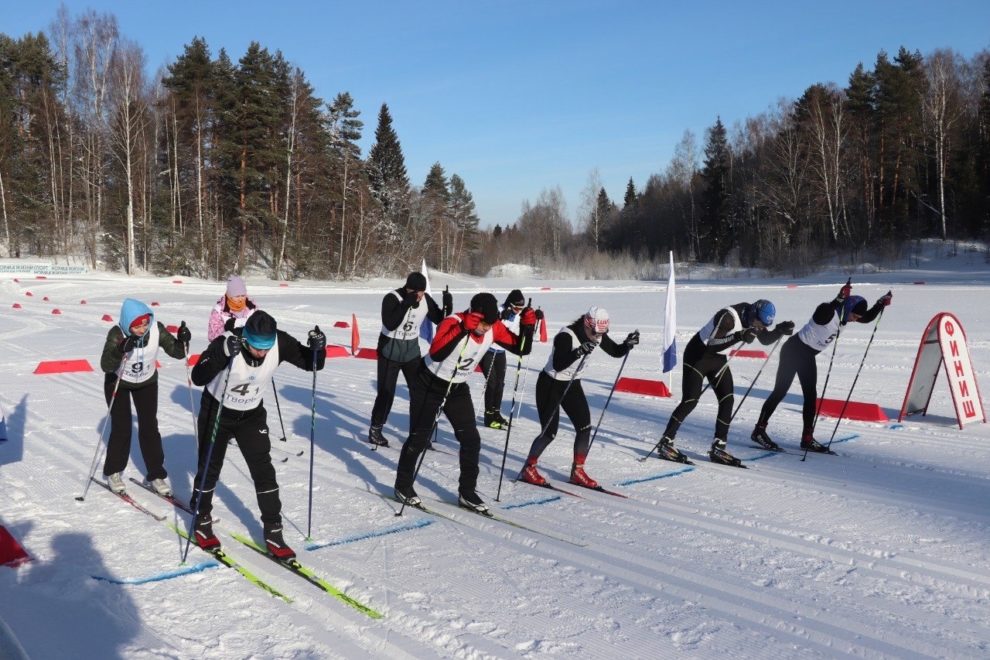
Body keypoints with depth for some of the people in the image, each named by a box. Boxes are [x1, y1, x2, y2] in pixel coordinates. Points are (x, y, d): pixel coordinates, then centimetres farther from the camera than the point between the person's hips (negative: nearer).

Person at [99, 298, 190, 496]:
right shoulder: (117, 334, -32)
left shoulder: (156, 329, -26)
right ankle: (113, 472, 19)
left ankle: (156, 474, 11)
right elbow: (106, 366, -39)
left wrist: (183, 341, -42)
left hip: (147, 382, 2)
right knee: (122, 428, -2)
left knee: (149, 427, 0)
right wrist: (121, 350, -57)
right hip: (118, 382, -2)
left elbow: (177, 352, -21)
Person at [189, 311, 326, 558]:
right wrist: (223, 353, -55)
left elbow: (311, 363, -13)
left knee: (264, 471, -1)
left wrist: (318, 347, -35)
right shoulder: (227, 343, -33)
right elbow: (198, 377, -40)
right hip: (216, 411, -2)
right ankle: (201, 522, 35)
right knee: (209, 469, 12)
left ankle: (273, 532, 10)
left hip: (252, 415, 2)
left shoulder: (280, 342, -24)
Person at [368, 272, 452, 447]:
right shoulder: (392, 298, -20)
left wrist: (448, 306, -20)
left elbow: (439, 319, -2)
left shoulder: (426, 300, -7)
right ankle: (375, 430, 19)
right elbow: (389, 324, -32)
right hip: (390, 352, -4)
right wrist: (406, 304, -38)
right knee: (386, 393, 1)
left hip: (412, 352, 4)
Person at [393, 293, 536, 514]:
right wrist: (464, 329, -52)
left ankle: (467, 492, 15)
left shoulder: (493, 328, -12)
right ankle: (403, 486, 23)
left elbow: (521, 349, -8)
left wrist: (527, 326, -25)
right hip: (428, 385, -6)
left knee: (471, 439, 1)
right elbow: (436, 354, -46)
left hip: (458, 389, 6)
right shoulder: (453, 322, -30)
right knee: (418, 438, 3)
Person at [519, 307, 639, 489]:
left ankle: (577, 471, 14)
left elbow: (616, 352, 2)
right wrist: (579, 352, -49)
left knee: (585, 427, -1)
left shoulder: (597, 335, -9)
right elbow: (558, 365, -39)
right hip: (550, 385, -7)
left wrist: (628, 344, -18)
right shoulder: (566, 336, -30)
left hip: (573, 384, 7)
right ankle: (528, 469, 13)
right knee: (549, 432, -7)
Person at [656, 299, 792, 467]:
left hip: (718, 358, 8)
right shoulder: (728, 316, -31)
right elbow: (712, 344, -36)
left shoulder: (753, 316, -7)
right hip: (697, 355, -8)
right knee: (690, 401, -10)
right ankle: (665, 443, 0)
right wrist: (738, 336, -48)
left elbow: (765, 339, 5)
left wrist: (780, 330, -14)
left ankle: (718, 448, 7)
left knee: (727, 400, 0)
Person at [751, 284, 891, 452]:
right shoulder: (827, 311, -25)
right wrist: (840, 299, -57)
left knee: (811, 395, 6)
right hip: (794, 350, -9)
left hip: (808, 356, 9)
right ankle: (759, 430, 1)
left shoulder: (844, 315, -1)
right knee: (780, 392, -6)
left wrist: (881, 303, -1)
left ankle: (807, 438, 13)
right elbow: (821, 314, -49)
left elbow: (868, 317, 13)